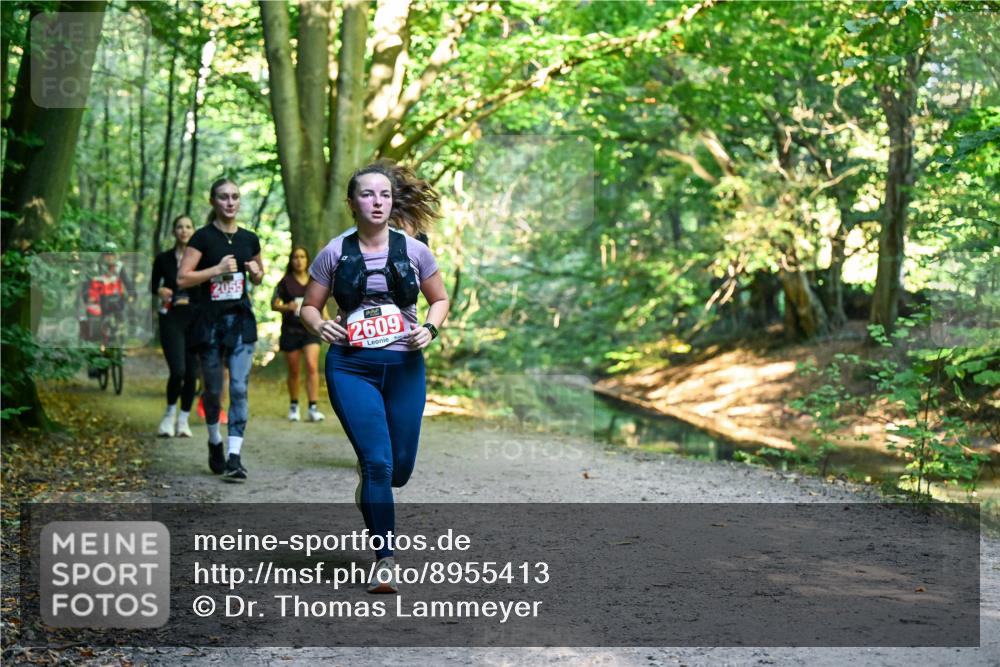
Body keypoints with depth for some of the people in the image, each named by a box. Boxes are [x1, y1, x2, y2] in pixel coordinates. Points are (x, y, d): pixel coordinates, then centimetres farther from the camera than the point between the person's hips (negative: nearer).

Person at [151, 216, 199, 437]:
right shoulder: (163, 258, 5)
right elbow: (153, 284, 16)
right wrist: (159, 290, -5)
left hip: (195, 319, 1)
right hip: (171, 319, -1)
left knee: (192, 373, 1)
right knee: (178, 370, -15)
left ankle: (183, 419, 17)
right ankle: (170, 413, 10)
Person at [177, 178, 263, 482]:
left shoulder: (249, 239, 8)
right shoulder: (203, 237, -4)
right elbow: (182, 279, -10)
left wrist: (256, 272, 0)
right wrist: (217, 269, -17)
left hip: (241, 321, 2)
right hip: (210, 322, -2)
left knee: (240, 388, -9)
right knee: (213, 389, 9)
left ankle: (234, 457, -11)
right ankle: (215, 443, 33)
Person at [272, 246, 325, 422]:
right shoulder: (285, 282, 1)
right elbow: (274, 304, 2)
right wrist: (286, 307, -18)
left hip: (310, 329, 0)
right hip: (291, 330, 0)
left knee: (312, 366, -16)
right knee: (294, 371, 8)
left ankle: (313, 408, -15)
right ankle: (294, 406, 26)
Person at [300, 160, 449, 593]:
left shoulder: (413, 250, 3)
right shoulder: (335, 253, 0)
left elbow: (440, 299, 14)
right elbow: (309, 306, 8)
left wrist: (430, 329, -6)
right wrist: (319, 326, -14)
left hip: (405, 366, 2)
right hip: (351, 366, -2)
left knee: (400, 468, 6)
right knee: (378, 463, -13)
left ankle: (368, 481, 44)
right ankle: (385, 561, -1)